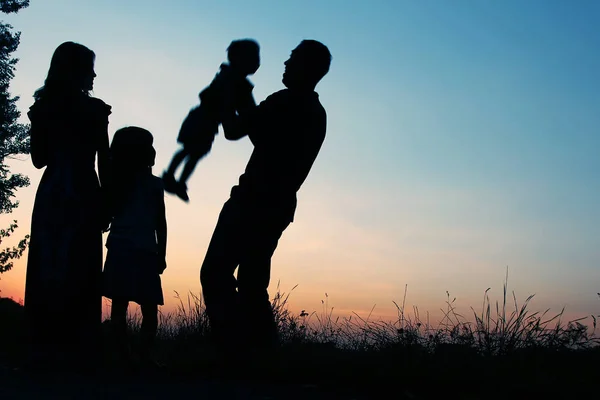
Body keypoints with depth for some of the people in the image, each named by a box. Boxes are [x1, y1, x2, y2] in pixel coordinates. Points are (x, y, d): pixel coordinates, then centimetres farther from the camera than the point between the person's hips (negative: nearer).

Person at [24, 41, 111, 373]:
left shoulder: (42, 106, 12)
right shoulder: (93, 109, 0)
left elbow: (39, 159, 15)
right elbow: (103, 162, -2)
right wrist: (106, 203, 4)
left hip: (49, 194, 4)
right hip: (81, 197, -4)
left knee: (45, 273, 3)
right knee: (78, 275, -5)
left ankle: (44, 354, 3)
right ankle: (75, 355, -6)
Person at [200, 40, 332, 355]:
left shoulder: (286, 102, -12)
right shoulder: (316, 115, 16)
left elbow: (233, 131, -9)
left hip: (254, 202, -9)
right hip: (279, 206, 9)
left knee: (216, 274, -7)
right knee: (252, 283, 13)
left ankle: (235, 351, -14)